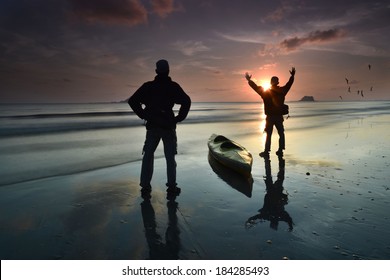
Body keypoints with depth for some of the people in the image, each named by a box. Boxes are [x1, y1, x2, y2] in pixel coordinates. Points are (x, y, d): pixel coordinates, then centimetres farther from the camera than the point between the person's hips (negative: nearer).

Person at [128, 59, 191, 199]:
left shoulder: (148, 86, 5)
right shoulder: (173, 86, -2)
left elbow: (132, 101, 0)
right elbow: (186, 101, -14)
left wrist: (143, 115, 5)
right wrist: (179, 118, -5)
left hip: (152, 126, 2)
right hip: (169, 126, -1)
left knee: (148, 156, 11)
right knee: (170, 157, 6)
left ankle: (145, 187, 10)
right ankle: (172, 187, 7)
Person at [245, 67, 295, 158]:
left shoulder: (266, 92, -7)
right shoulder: (282, 91, 0)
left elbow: (256, 87, 1)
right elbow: (289, 84, 17)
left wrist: (249, 80, 14)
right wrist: (292, 76, 33)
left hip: (270, 117, -2)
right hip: (279, 117, 2)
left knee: (269, 135, 2)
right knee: (281, 134, 13)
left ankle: (266, 152, 1)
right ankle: (280, 151, 14)